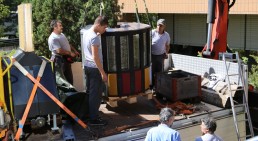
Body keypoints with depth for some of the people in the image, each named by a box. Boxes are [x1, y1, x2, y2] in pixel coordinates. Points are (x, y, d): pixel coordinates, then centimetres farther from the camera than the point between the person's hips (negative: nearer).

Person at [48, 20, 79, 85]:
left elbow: (68, 44, 23)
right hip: (59, 60, -10)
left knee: (69, 78, 18)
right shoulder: (53, 38, -21)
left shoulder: (62, 34, 11)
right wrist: (70, 53, -18)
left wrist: (75, 51, 14)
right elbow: (59, 51, -27)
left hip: (66, 59, 10)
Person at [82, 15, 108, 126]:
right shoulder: (94, 37, -21)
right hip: (94, 68, -9)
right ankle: (93, 119, 5)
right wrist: (103, 72, -22)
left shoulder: (86, 33, 7)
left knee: (89, 92, 17)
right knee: (96, 94, -1)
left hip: (87, 66, 9)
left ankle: (87, 114, 26)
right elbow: (95, 57, -24)